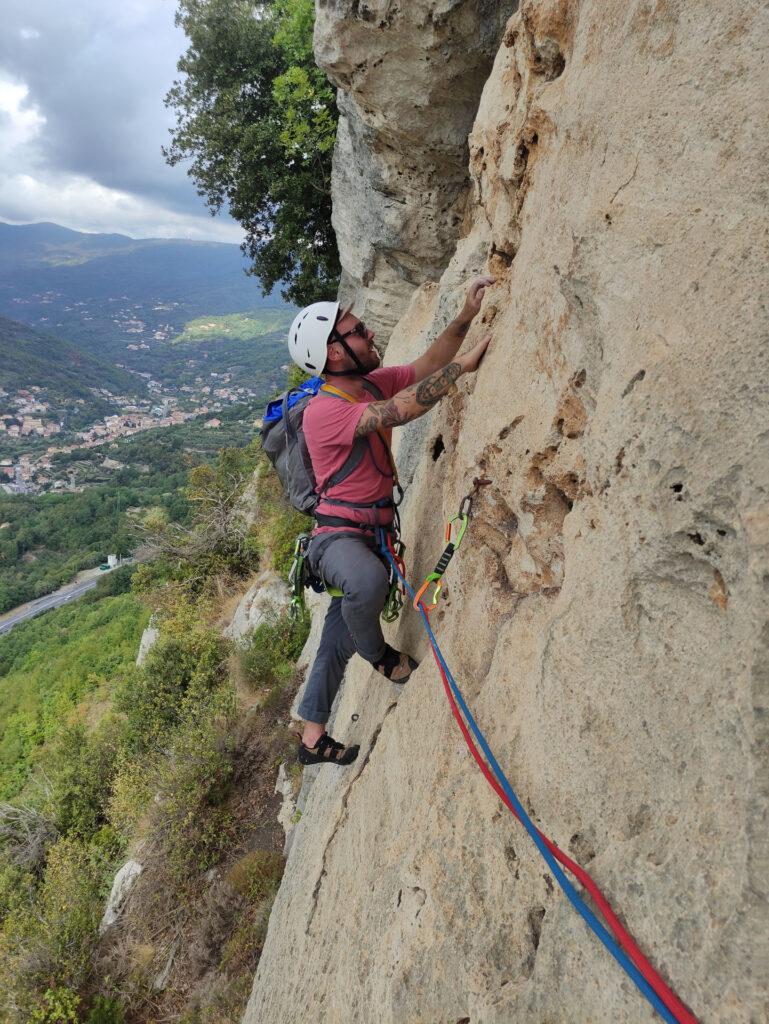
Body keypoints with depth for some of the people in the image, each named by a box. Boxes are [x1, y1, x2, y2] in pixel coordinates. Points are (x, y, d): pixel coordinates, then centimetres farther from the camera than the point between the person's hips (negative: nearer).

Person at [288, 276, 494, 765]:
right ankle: (377, 654, -7)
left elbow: (422, 369, -3)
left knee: (339, 640, 16)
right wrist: (464, 364, -28)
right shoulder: (323, 411, -23)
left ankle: (313, 738, 33)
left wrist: (467, 316, -15)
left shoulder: (373, 382, 5)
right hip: (337, 537, -8)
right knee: (368, 581, -42)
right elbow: (402, 410, -33)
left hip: (373, 535, 8)